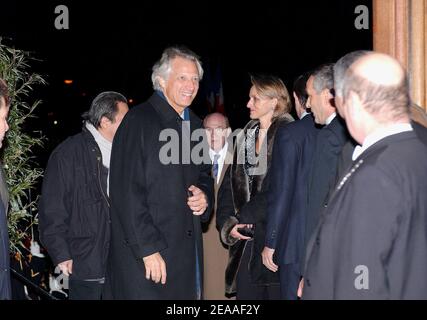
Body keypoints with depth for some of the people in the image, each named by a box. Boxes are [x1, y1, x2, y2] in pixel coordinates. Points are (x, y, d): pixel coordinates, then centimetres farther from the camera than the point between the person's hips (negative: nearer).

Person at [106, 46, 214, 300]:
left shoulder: (195, 125, 16)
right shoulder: (139, 120, -8)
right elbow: (127, 192, -14)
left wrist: (205, 197, 5)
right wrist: (148, 249, -18)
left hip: (188, 255, 7)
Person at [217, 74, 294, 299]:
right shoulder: (245, 137, 15)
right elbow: (229, 185, 14)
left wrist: (248, 217, -9)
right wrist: (228, 223, 1)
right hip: (246, 238, 6)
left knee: (276, 293, -4)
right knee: (246, 292, 6)